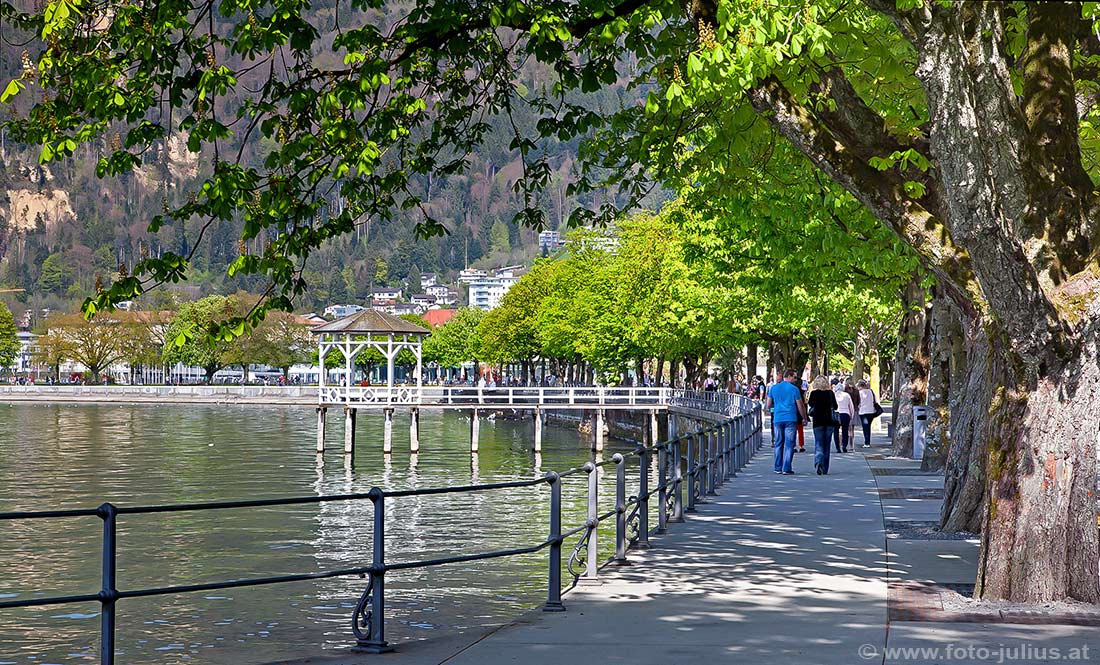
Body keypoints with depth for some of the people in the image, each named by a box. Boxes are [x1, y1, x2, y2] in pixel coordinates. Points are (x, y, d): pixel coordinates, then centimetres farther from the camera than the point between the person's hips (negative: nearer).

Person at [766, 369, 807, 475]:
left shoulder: (774, 388, 8)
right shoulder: (794, 389, -2)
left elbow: (768, 405, 10)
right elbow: (800, 406, -1)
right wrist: (804, 418, 12)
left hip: (777, 419, 3)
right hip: (791, 419, -3)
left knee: (778, 444, 10)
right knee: (789, 444, -2)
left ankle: (778, 468, 11)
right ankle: (787, 468, -6)